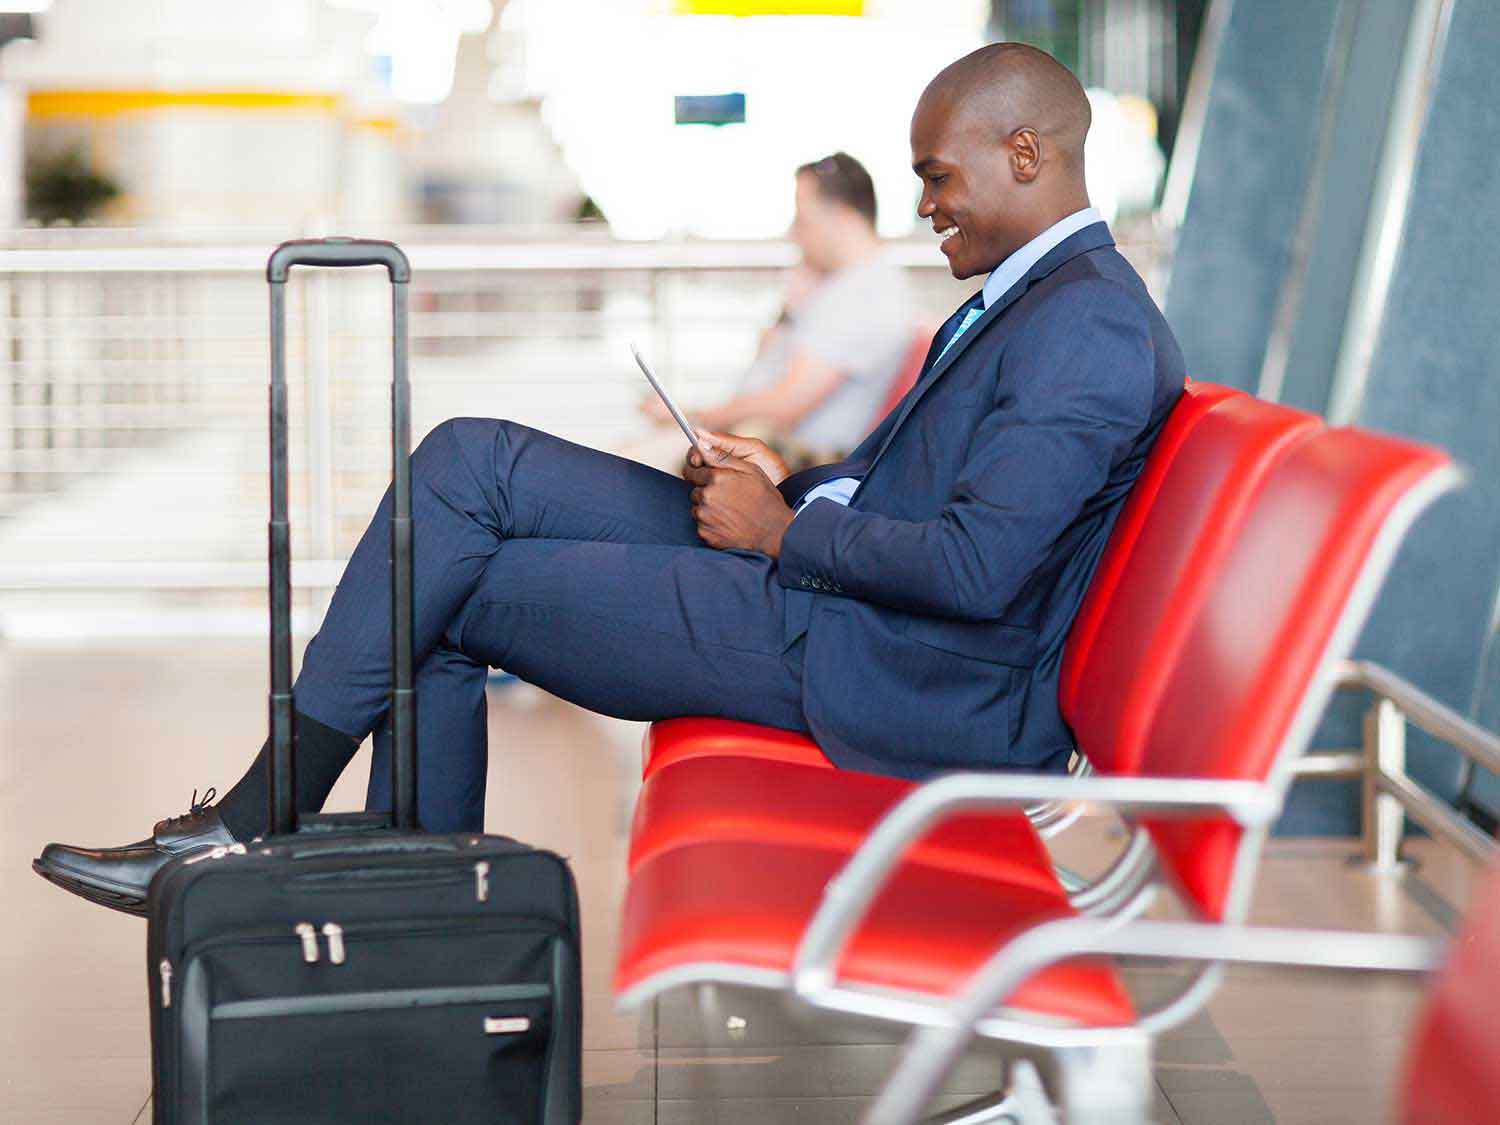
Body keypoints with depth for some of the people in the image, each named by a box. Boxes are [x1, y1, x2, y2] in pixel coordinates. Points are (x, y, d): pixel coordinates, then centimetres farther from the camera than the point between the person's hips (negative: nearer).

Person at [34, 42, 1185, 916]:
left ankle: (253, 831, 7)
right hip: (807, 570, 10)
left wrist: (780, 533, -13)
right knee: (472, 460, 3)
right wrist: (788, 484, 6)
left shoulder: (1092, 325, -15)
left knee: (456, 581, -9)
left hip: (885, 676, -10)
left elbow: (975, 569, -25)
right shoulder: (1016, 298, 18)